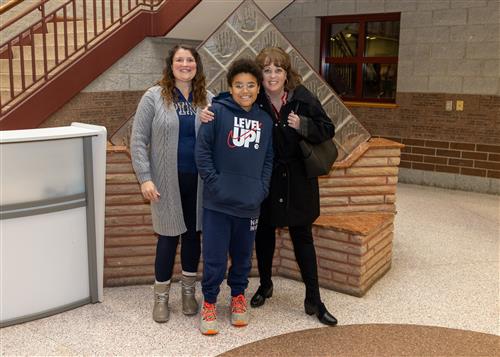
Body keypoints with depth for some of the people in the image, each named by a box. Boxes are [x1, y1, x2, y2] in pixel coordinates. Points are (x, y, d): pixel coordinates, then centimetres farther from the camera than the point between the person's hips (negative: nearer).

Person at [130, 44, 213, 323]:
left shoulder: (209, 100, 5)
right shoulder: (154, 97, -2)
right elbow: (139, 140, -3)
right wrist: (145, 178, -11)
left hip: (199, 180, 3)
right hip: (167, 181, -2)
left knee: (193, 234, 12)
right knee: (169, 237, 4)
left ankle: (189, 292, 30)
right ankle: (162, 297, 22)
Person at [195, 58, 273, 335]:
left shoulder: (265, 120, 9)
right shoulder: (218, 111, -5)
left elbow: (268, 159, 12)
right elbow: (202, 149, -7)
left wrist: (262, 189, 2)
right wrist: (213, 182, -13)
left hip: (250, 204, 4)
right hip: (218, 202, -3)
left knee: (243, 255, 17)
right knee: (214, 257, 4)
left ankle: (238, 296, 37)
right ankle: (209, 302, 23)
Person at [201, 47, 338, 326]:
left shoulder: (303, 98, -12)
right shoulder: (252, 101, -12)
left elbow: (328, 129, -6)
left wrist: (302, 125, -23)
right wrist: (207, 115, -20)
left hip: (297, 180, 0)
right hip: (264, 180, 1)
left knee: (302, 237, 7)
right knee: (265, 234, 16)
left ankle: (314, 300, 18)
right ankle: (265, 285, 40)